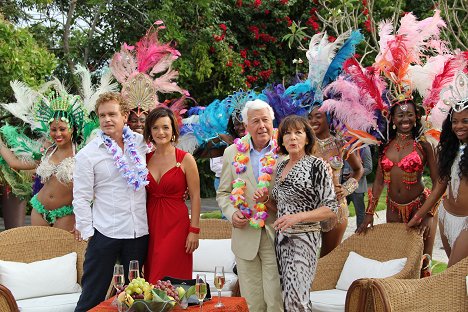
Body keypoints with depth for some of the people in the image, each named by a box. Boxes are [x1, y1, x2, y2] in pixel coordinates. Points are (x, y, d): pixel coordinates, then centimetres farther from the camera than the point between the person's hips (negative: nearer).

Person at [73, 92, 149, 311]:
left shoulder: (141, 143, 3)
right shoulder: (87, 154, -5)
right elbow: (81, 197, -4)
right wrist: (86, 231, -8)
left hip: (139, 232, 3)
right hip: (104, 233, -3)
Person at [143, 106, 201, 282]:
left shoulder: (185, 159, -4)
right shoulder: (145, 159, 8)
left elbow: (195, 197, -4)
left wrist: (194, 230, -10)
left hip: (176, 225, -4)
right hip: (151, 225, 4)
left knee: (170, 279, -7)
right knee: (152, 277, 6)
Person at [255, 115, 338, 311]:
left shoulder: (316, 165, -9)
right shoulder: (281, 166, 11)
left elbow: (331, 208, -12)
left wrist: (297, 217, -23)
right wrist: (266, 200, 0)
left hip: (304, 237, -6)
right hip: (282, 237, 7)